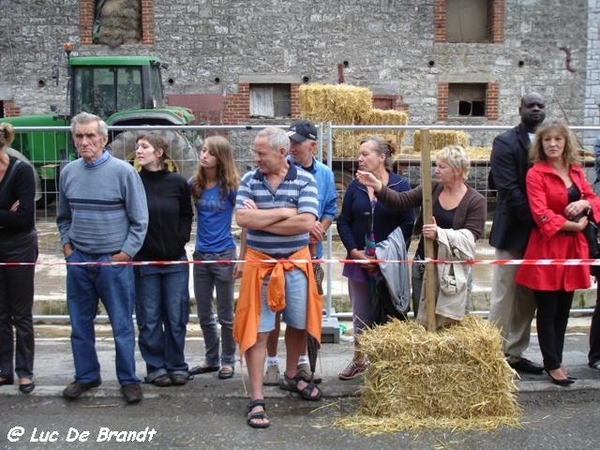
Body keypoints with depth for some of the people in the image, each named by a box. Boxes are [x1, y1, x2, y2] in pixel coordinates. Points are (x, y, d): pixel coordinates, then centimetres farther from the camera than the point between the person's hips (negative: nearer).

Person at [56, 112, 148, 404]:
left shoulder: (123, 171, -9)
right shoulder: (69, 172, 5)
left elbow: (139, 220, -6)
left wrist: (125, 254, -9)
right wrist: (66, 245, 8)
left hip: (114, 261, -4)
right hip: (78, 260, 5)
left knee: (122, 325, 3)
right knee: (80, 324, 14)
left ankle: (128, 380, 16)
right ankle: (86, 376, 29)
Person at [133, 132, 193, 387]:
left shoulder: (178, 182, -1)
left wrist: (180, 241, -1)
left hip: (175, 261, 1)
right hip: (144, 261, -1)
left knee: (176, 317, 7)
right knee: (149, 319, 6)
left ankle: (176, 366, 21)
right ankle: (155, 367, 19)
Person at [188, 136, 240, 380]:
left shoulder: (230, 186, -10)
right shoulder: (194, 184, 1)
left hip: (224, 256, -4)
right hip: (200, 255, 4)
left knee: (225, 315, 8)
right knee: (204, 314, 14)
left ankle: (228, 361, 22)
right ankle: (211, 359, 29)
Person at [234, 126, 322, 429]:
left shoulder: (305, 180, -6)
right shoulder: (249, 180, -2)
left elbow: (306, 223, -18)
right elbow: (242, 218, -15)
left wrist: (261, 220, -14)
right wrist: (284, 212, -16)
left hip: (296, 263, 1)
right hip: (259, 263, 0)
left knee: (298, 324, 16)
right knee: (257, 331, 0)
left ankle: (292, 375, 42)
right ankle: (257, 399, 7)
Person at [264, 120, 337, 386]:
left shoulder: (325, 174, 5)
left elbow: (330, 210, 9)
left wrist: (319, 231, -10)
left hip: (310, 251, 4)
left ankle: (302, 360, 25)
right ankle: (272, 361, 16)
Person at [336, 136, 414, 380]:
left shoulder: (401, 185, -4)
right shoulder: (355, 186, 6)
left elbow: (407, 224, -7)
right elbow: (343, 222, 5)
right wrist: (355, 251, -8)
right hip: (358, 261, 3)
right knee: (361, 315, 11)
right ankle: (358, 360, 27)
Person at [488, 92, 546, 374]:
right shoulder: (506, 142, -4)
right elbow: (508, 188, -13)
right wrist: (533, 218, -17)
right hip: (514, 232, -6)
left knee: (528, 299, 11)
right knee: (505, 297, 0)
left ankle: (515, 353, 21)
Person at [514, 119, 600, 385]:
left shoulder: (576, 171, 10)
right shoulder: (536, 174, -9)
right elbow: (540, 214, -15)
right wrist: (571, 224, -16)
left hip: (573, 247, 6)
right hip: (547, 247, -6)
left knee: (564, 309, 12)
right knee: (547, 311, 3)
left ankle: (556, 360, 23)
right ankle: (552, 365, 13)